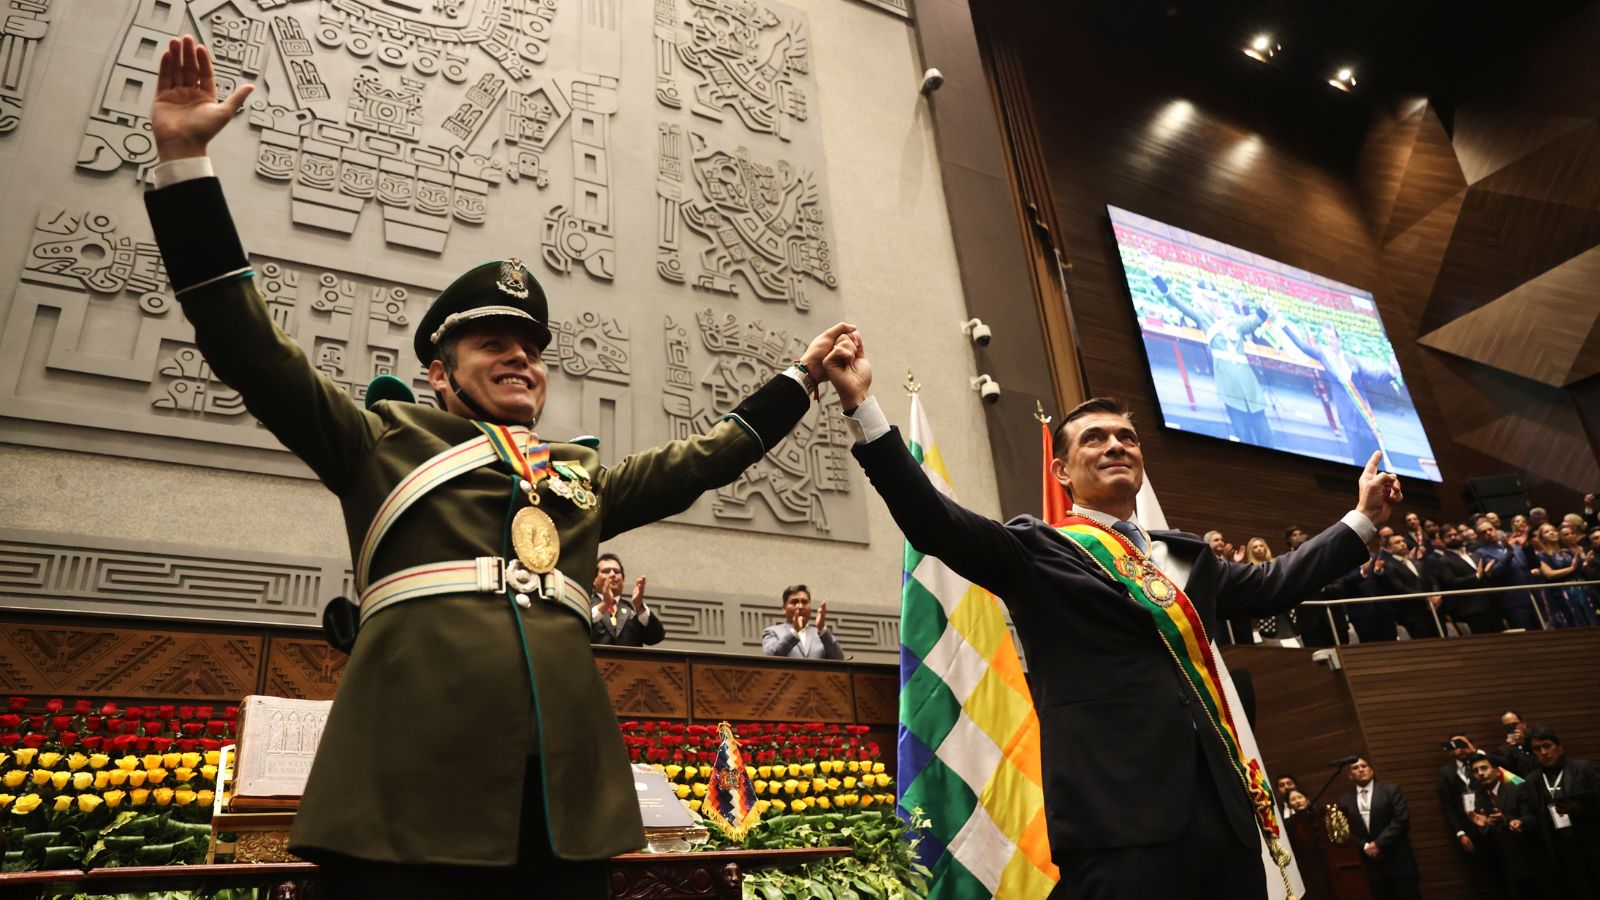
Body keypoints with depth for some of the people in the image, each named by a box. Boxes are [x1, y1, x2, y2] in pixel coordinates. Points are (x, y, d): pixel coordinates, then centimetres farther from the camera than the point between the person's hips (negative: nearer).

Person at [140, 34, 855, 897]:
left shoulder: (582, 476, 24)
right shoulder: (383, 440, 14)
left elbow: (702, 457, 31)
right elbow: (250, 347, 8)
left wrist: (796, 379, 33)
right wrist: (185, 161, 4)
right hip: (413, 796, -3)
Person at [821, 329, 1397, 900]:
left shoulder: (1188, 555, 22)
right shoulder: (1038, 551, 2)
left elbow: (1271, 583, 34)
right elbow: (935, 523, -10)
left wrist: (1362, 518, 38)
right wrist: (862, 405, -19)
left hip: (1226, 811, 6)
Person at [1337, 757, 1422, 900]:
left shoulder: (1391, 790, 0)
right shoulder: (1345, 800, 6)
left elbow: (1401, 820, -10)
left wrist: (1378, 843, -15)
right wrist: (1365, 846, -11)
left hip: (1398, 860, -2)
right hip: (1371, 863, 2)